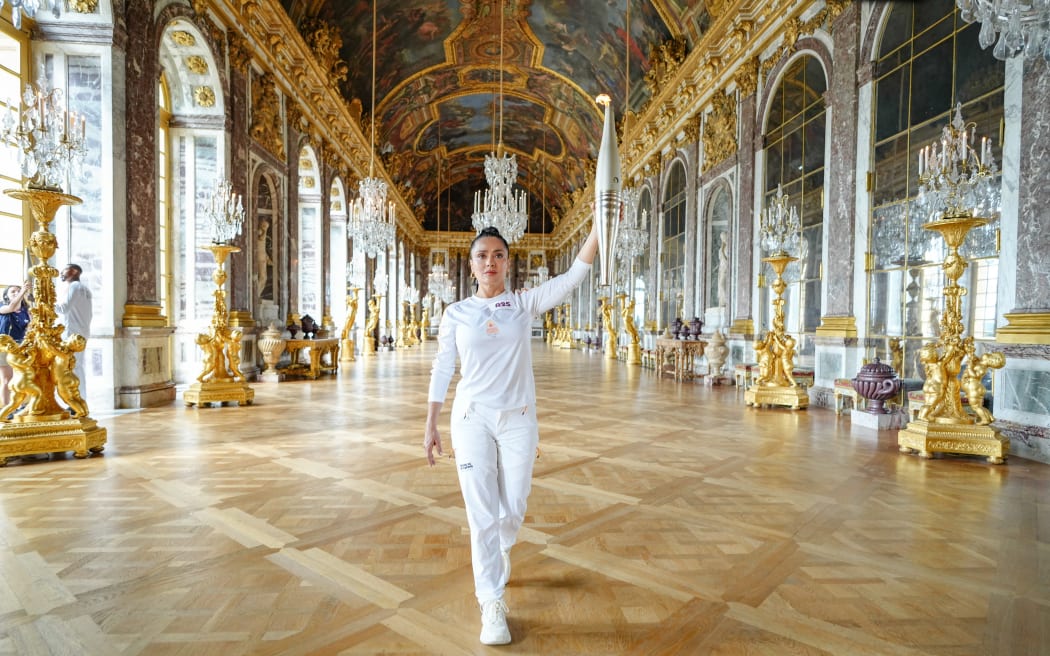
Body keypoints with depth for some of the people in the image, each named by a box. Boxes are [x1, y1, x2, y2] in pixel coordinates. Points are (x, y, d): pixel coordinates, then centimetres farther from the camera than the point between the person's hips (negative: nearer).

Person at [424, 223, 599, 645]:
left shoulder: (525, 303, 0)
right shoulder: (455, 314, 1)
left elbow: (574, 275, -11)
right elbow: (442, 370, 4)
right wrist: (430, 424, 1)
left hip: (518, 419, 1)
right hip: (471, 419, 0)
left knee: (513, 509, 12)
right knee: (481, 512, 0)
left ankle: (498, 553, 47)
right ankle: (491, 604, 15)